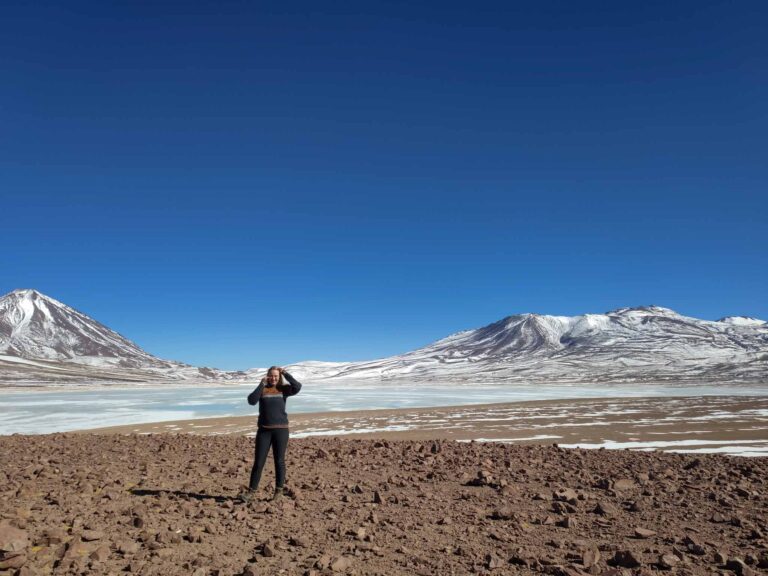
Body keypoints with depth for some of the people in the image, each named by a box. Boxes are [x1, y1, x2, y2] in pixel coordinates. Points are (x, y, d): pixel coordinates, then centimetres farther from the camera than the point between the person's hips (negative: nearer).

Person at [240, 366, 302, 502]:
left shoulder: (283, 389, 4)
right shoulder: (262, 390, 5)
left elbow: (297, 387, -16)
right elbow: (251, 401, -14)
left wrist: (285, 373, -11)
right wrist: (261, 384, -13)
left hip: (281, 429, 0)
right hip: (264, 430, 1)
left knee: (279, 461, 5)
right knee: (258, 462, 1)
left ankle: (279, 491, 16)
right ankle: (251, 491, 9)